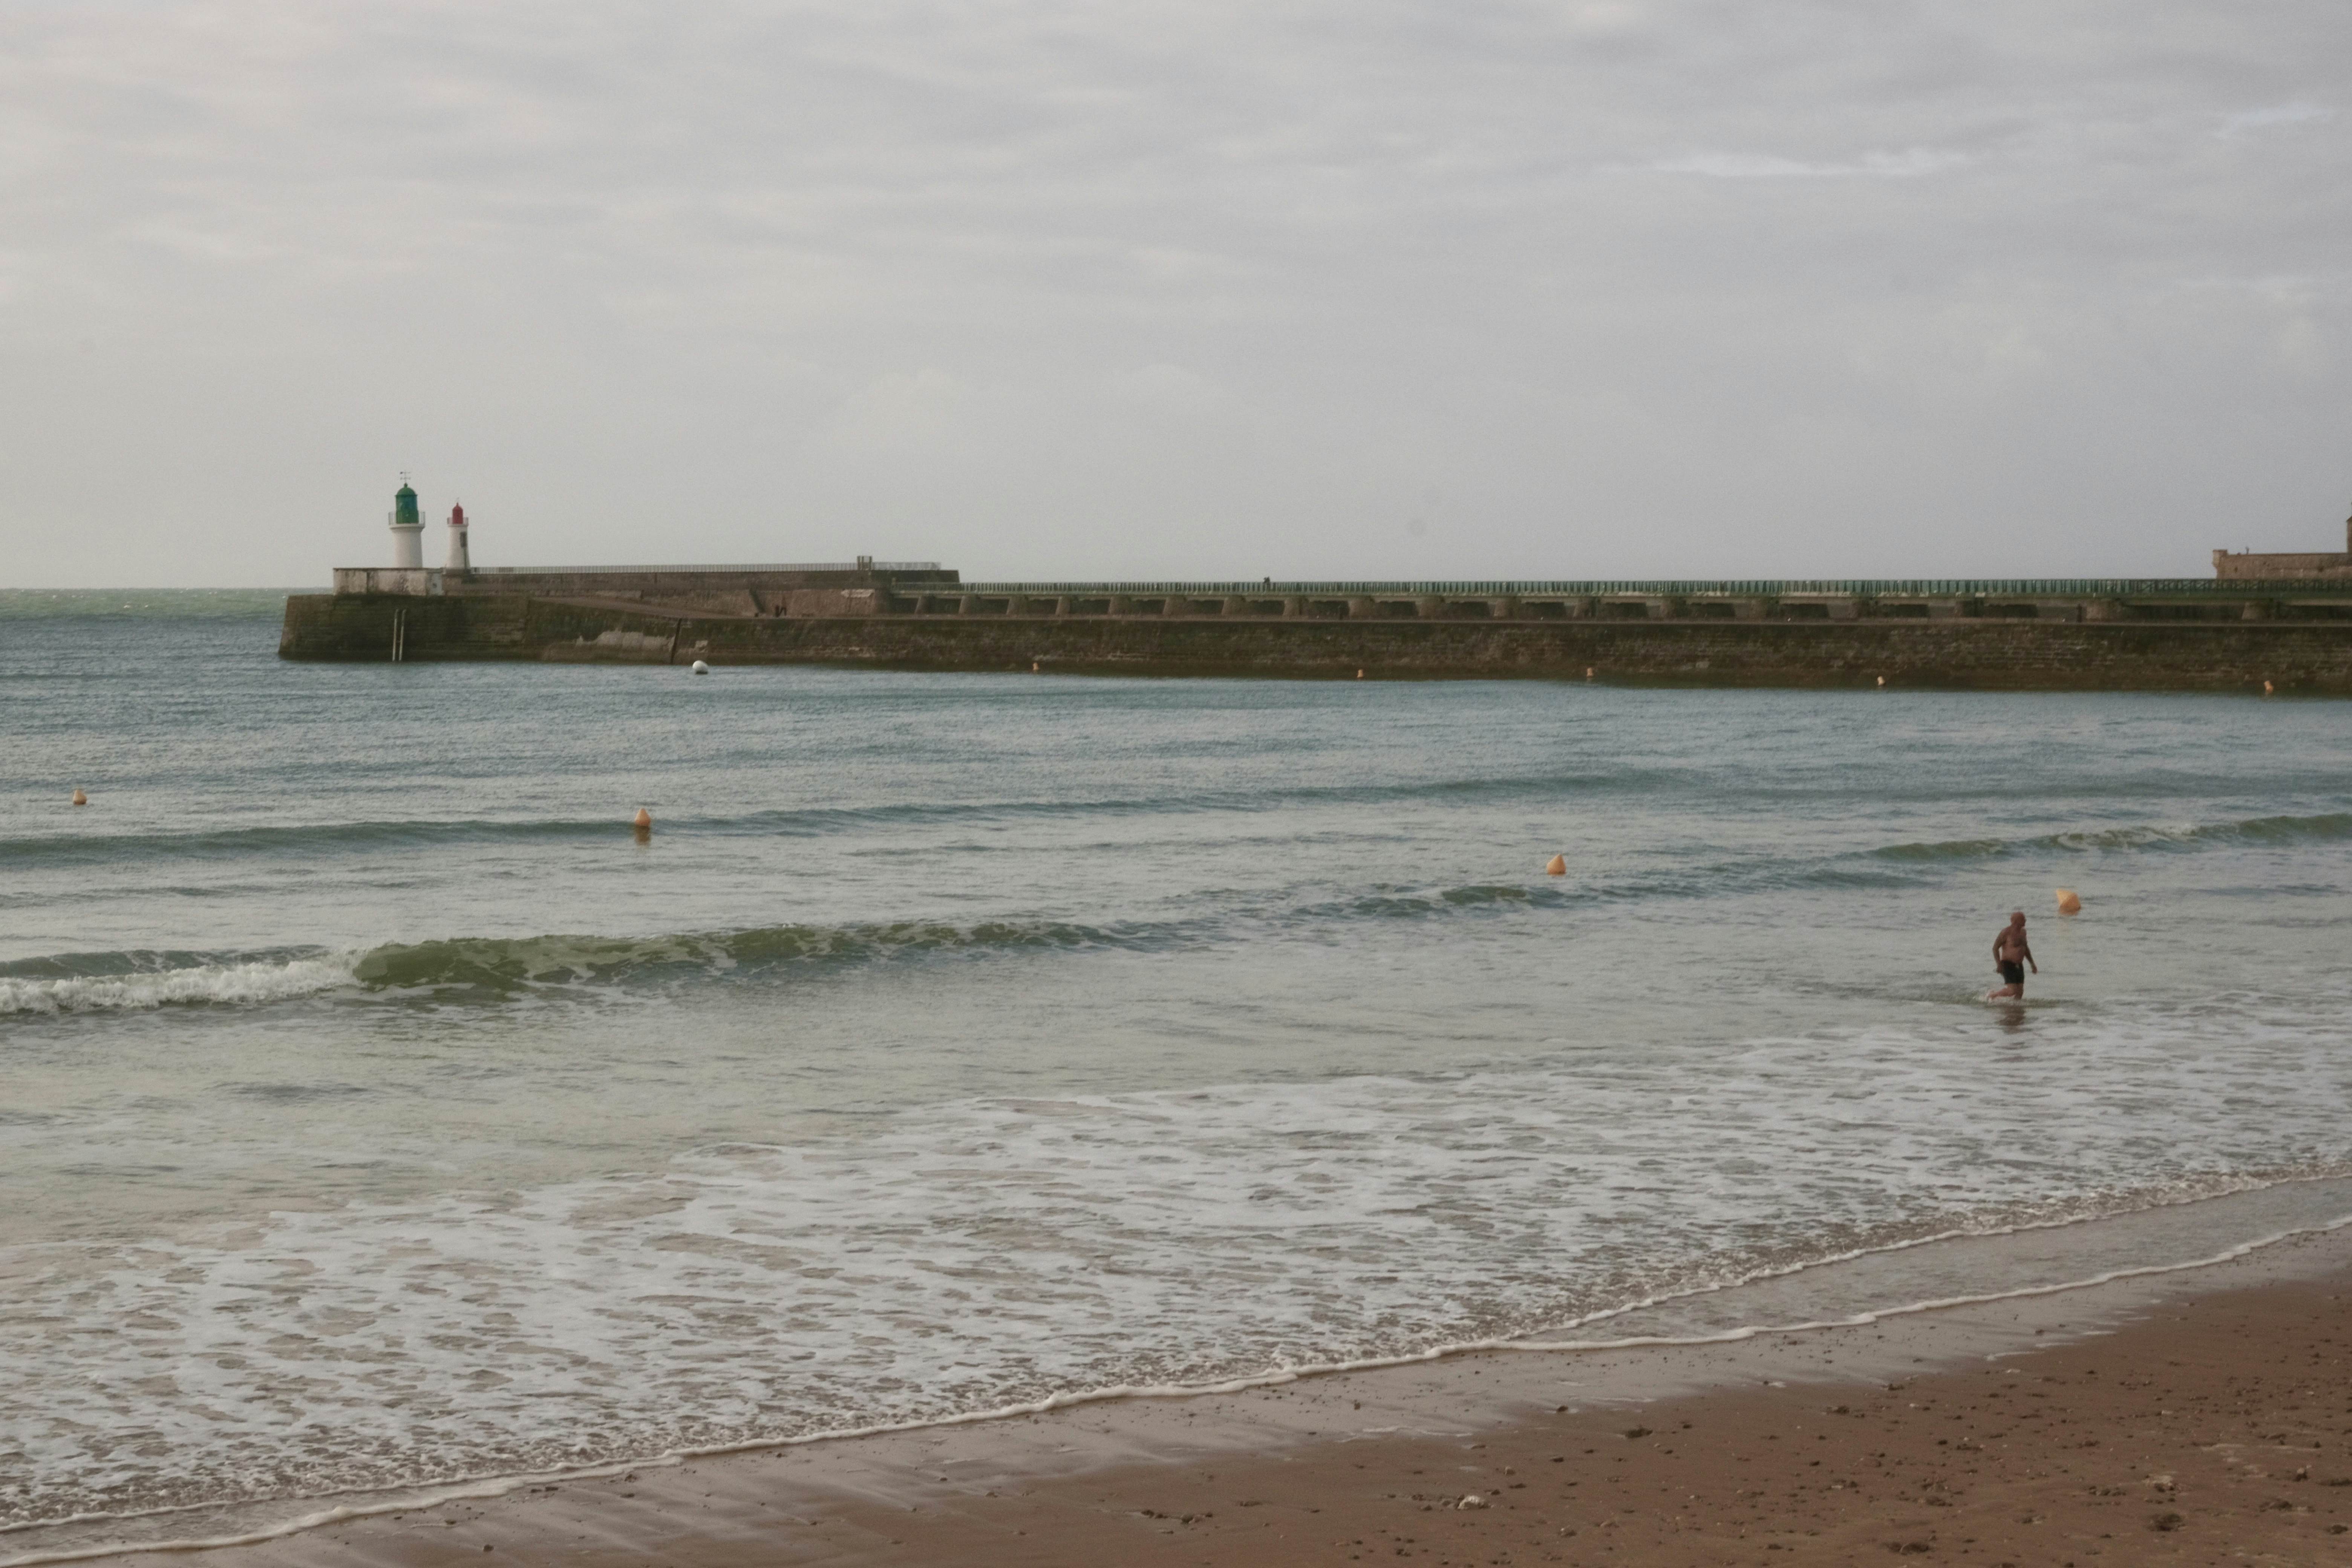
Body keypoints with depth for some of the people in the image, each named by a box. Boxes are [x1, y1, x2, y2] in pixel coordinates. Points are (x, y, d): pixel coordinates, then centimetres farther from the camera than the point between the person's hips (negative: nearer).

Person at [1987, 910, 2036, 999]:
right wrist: (1999, 964, -22)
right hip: (2008, 966, -8)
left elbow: (2026, 949, 24)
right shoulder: (2007, 932, -14)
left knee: (2020, 992, 1)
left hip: (2019, 966, 8)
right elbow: (1995, 948, -13)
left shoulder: (2022, 932, 10)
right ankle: (1991, 995, 3)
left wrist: (2032, 964, 21)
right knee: (2012, 991, -17)